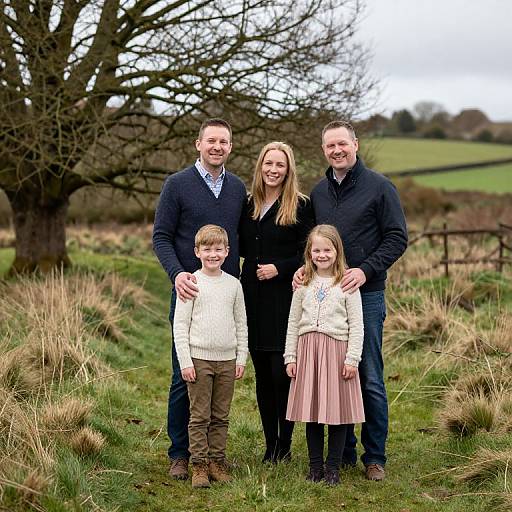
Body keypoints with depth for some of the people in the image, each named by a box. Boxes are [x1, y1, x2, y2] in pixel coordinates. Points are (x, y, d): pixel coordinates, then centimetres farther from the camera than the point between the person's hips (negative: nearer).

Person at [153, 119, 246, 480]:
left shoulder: (238, 188, 10)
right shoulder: (178, 185, -2)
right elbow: (161, 236, -4)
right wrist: (177, 273, -20)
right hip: (190, 292, -4)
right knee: (185, 375, 0)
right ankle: (180, 453, 10)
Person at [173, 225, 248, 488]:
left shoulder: (233, 284, 7)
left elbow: (241, 324, 13)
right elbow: (180, 324, -5)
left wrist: (241, 358, 8)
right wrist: (185, 362, -9)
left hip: (227, 360, 3)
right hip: (199, 358, -3)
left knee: (220, 416, 9)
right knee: (200, 416, 0)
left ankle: (217, 461, 17)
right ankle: (199, 465, 6)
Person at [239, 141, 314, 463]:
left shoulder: (301, 207, -3)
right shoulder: (249, 206, 12)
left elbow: (308, 255, -5)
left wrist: (279, 268, -14)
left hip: (285, 301, -5)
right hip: (254, 300, 5)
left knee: (282, 373, -8)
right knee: (263, 375, 8)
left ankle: (284, 445, 5)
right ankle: (270, 445, 16)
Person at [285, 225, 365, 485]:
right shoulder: (304, 283, 8)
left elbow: (356, 325, -2)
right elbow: (293, 322, 11)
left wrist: (352, 358, -8)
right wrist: (290, 356, 7)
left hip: (336, 349, -3)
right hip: (307, 349, 3)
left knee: (337, 409, 1)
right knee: (311, 410, 6)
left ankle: (333, 467, 12)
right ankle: (315, 466, 17)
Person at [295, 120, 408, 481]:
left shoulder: (379, 187, -3)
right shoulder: (318, 192, 13)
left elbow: (397, 238, -5)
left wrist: (366, 270, -17)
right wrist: (304, 267, 1)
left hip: (366, 295, -5)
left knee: (370, 380, -1)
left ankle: (375, 457, 9)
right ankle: (343, 453, 19)